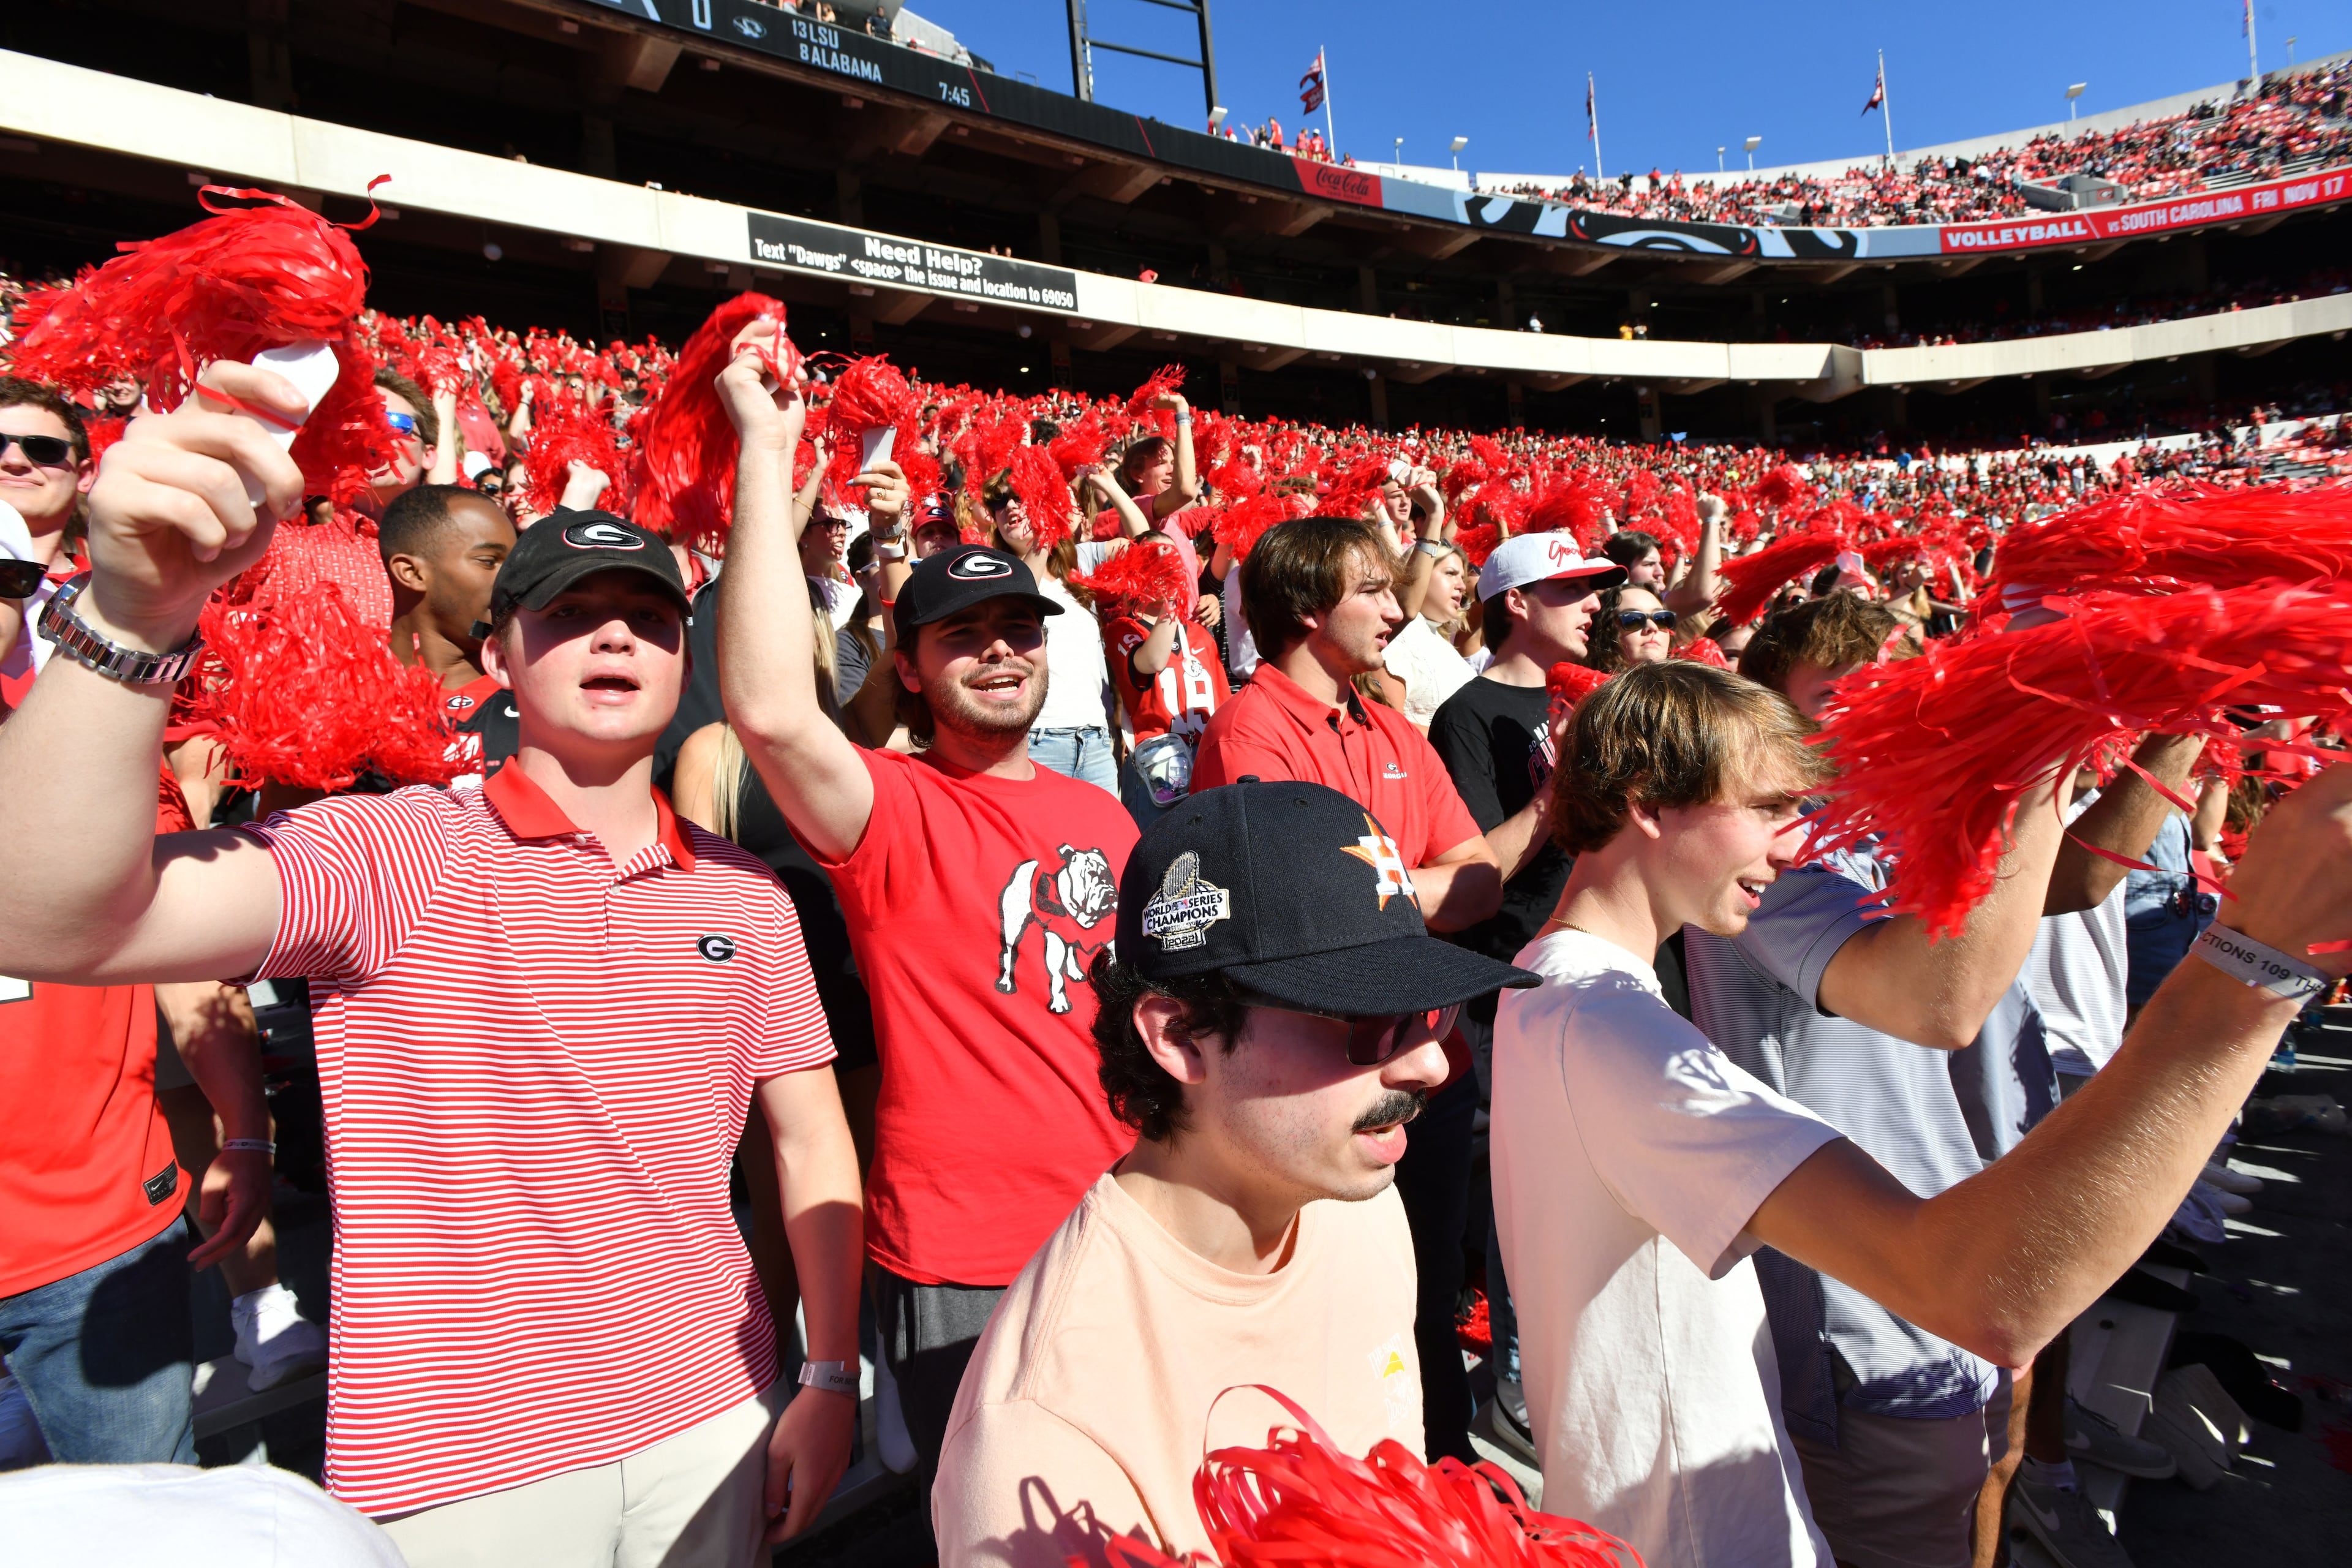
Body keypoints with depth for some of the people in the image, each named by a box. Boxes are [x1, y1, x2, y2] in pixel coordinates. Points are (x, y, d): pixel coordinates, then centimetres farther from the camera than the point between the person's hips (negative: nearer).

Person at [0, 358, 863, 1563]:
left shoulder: (746, 894, 0)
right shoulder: (387, 853, -11)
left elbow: (812, 1143, 6)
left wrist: (830, 1380, 2)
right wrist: (135, 613, -38)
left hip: (713, 1425, 3)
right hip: (456, 1466, -2)